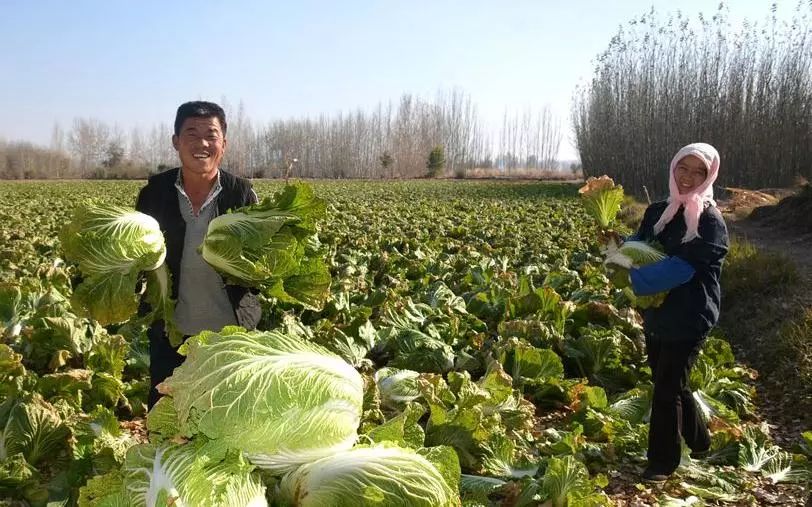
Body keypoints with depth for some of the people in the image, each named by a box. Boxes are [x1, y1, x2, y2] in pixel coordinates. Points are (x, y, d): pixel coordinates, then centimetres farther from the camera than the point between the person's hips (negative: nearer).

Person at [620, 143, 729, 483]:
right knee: (669, 383, 19)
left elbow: (680, 268, -24)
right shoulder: (658, 212, 6)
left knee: (667, 389, 0)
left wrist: (634, 279, -23)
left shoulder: (710, 221, -14)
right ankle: (699, 442, 41)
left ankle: (663, 462, 16)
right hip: (657, 315, 7)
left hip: (688, 320, -7)